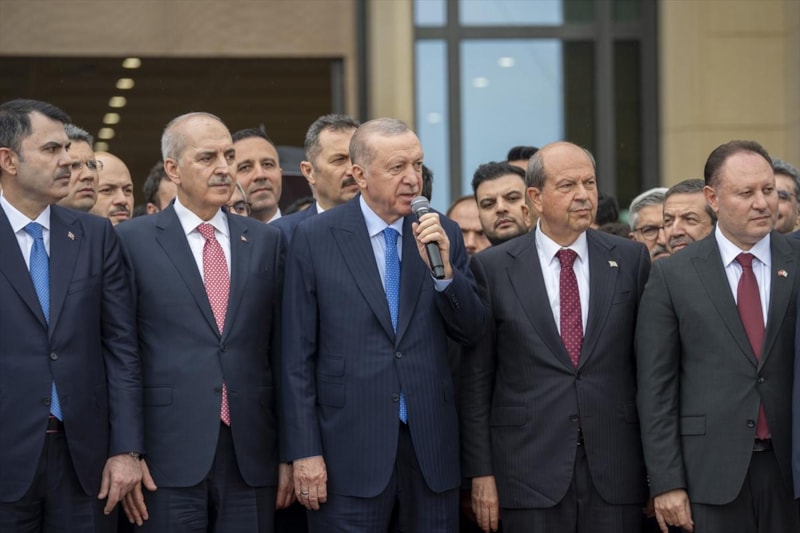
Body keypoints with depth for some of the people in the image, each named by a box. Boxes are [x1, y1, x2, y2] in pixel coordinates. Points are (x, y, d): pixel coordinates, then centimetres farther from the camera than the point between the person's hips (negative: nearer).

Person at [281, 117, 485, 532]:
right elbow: (297, 354, -2)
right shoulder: (315, 238, -3)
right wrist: (304, 451, -6)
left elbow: (470, 332, 5)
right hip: (350, 448, -3)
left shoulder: (444, 234, 6)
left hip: (432, 447, 3)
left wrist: (444, 269, -12)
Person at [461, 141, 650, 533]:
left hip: (616, 468, 1)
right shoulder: (492, 267, 1)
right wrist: (480, 472, -2)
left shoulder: (631, 260, 5)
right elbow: (474, 379, 2)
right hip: (531, 470, -1)